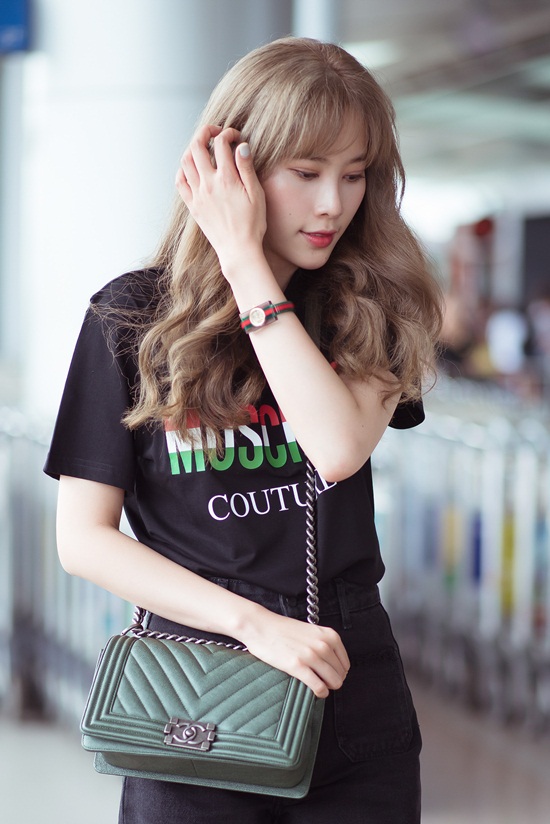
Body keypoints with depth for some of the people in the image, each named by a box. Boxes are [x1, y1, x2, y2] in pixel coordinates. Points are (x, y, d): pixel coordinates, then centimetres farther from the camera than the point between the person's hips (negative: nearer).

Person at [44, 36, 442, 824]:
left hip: (356, 692, 2)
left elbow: (340, 448, -19)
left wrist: (245, 259, -16)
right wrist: (253, 622, -15)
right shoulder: (133, 316, -4)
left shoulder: (368, 307, 1)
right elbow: (84, 537, -6)